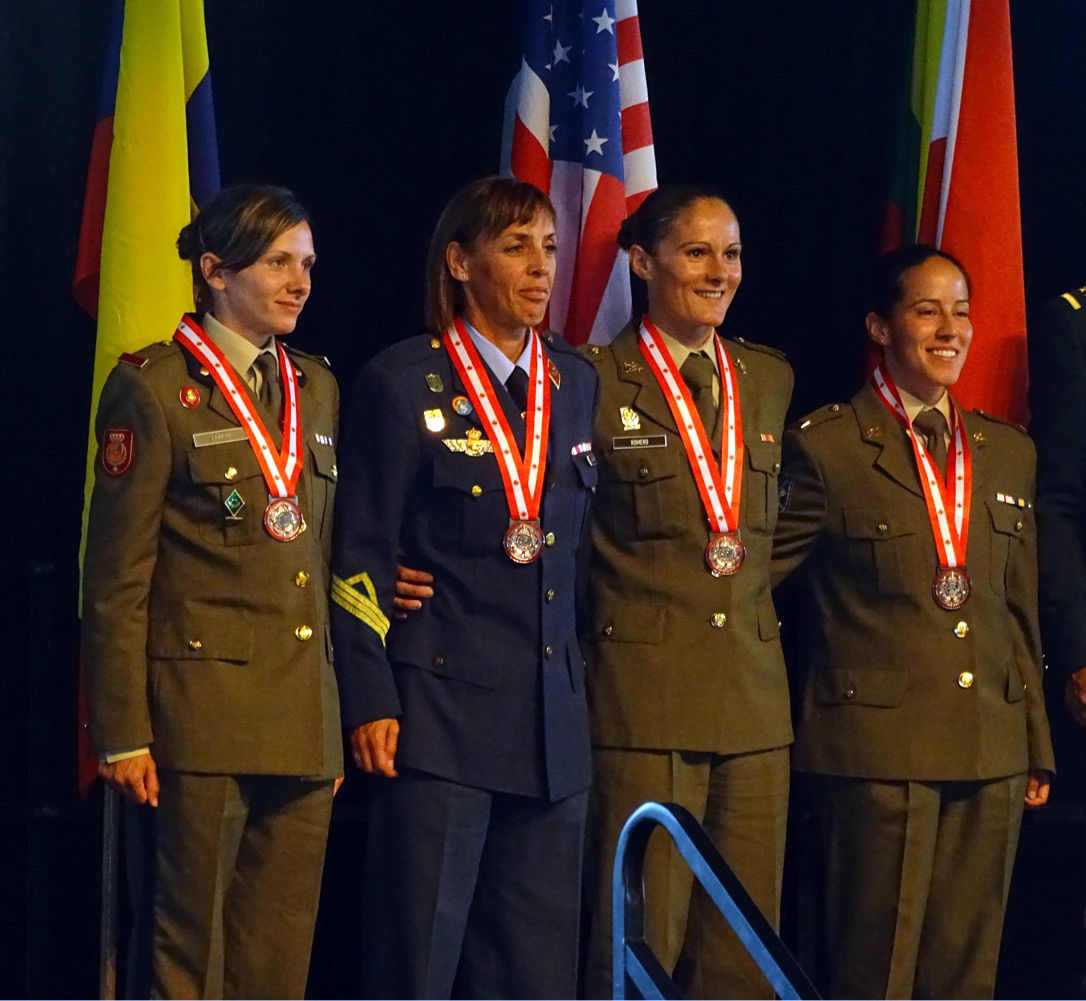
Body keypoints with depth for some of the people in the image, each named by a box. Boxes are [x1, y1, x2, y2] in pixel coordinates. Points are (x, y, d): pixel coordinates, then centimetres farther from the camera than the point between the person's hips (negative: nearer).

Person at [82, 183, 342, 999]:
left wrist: (340, 714, 15)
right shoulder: (155, 388, -4)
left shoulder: (316, 387, 15)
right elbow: (117, 578, -6)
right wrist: (123, 733, -11)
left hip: (306, 718, 6)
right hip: (206, 708, -6)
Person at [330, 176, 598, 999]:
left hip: (552, 715, 5)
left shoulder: (575, 384, 14)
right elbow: (361, 554, -3)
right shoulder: (404, 383, -2)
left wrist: (583, 675, 15)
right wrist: (370, 701, -10)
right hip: (443, 706, -5)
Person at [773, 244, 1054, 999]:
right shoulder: (826, 446, -3)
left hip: (992, 752, 5)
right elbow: (761, 570, 0)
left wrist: (1038, 746, 16)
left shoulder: (1009, 453, 14)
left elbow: (1020, 612, 17)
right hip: (878, 744, -5)